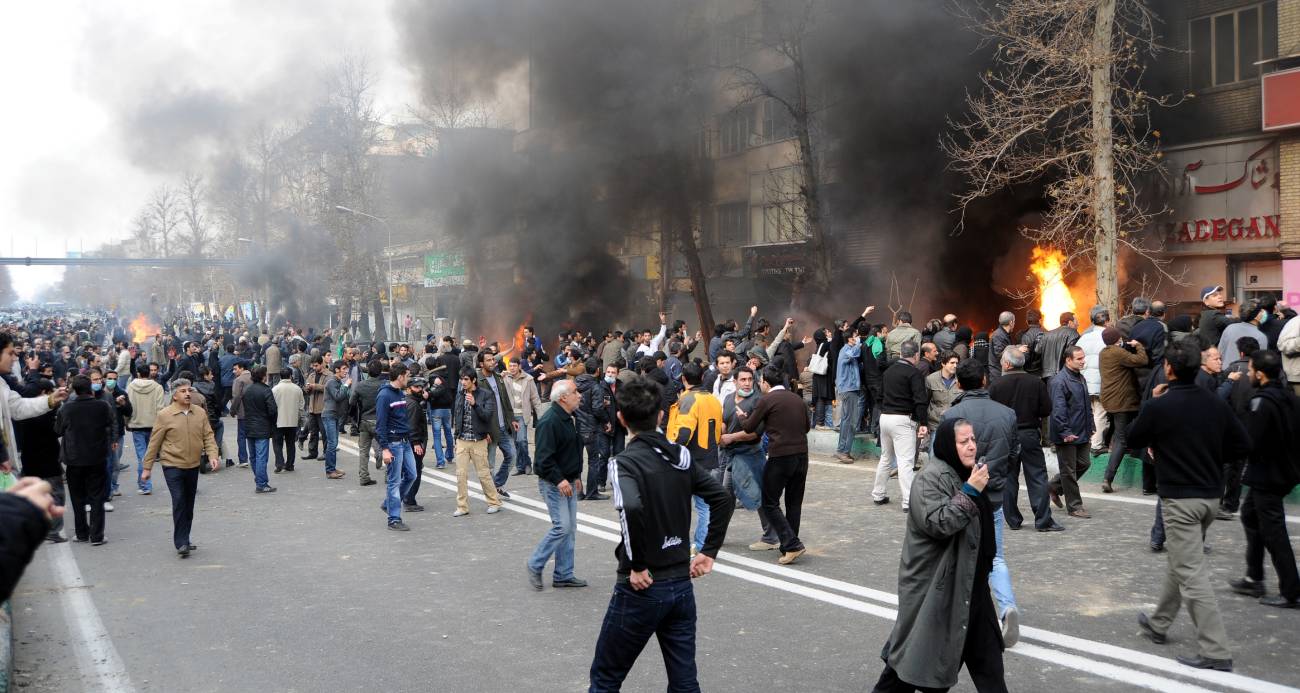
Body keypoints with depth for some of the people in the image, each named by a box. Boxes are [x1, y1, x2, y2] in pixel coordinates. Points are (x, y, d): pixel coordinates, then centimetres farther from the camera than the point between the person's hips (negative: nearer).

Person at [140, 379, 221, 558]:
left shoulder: (199, 414, 4)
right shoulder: (164, 415, -8)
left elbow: (208, 436, 6)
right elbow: (154, 442, -4)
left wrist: (212, 455, -11)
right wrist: (147, 467, -2)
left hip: (193, 466, 5)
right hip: (173, 466, -5)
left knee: (189, 504, 13)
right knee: (179, 502, -12)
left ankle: (184, 539, 26)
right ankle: (181, 543, -9)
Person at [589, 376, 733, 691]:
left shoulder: (624, 462, -14)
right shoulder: (681, 456, 5)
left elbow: (631, 508, -33)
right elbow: (722, 498, 7)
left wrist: (636, 565, -21)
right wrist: (708, 552, 8)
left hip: (642, 588, -5)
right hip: (682, 584, 6)